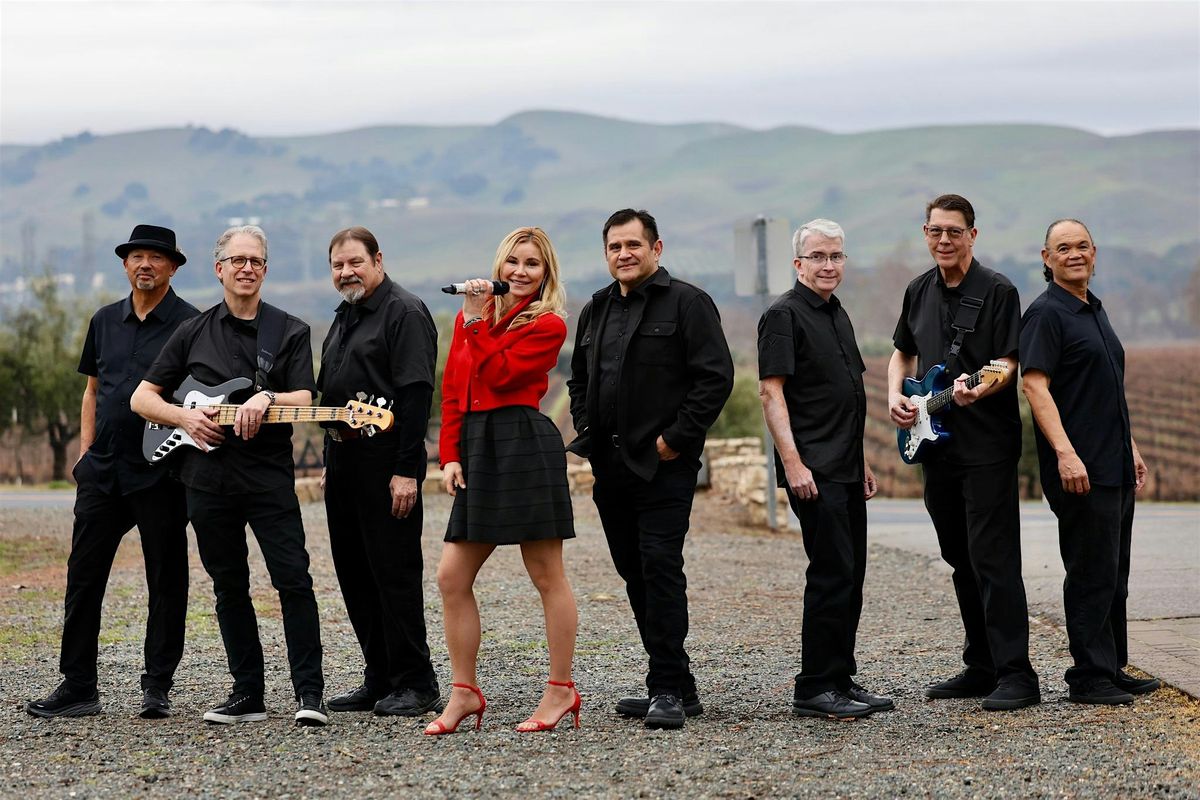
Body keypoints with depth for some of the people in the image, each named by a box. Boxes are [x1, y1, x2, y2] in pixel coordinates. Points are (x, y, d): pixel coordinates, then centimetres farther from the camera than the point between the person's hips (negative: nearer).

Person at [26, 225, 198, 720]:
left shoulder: (190, 325, -2)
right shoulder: (105, 321, 14)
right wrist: (85, 452, 11)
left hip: (161, 472, -5)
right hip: (103, 470, 5)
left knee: (165, 581, 3)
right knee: (83, 576, 2)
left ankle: (157, 687, 11)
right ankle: (77, 686, 7)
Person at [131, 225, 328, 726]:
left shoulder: (289, 332, 6)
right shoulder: (194, 333, 11)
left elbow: (304, 399, -3)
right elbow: (142, 397, 13)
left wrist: (266, 399, -23)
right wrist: (185, 418, -5)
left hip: (269, 474, -3)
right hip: (207, 476, 3)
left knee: (293, 580, -10)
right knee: (229, 587, 8)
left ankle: (309, 693, -7)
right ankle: (247, 694, 15)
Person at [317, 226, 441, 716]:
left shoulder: (404, 313, -10)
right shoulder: (344, 318, 18)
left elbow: (416, 394, -18)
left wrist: (407, 470, -23)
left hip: (386, 464, -9)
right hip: (344, 463, 10)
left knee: (395, 574, -7)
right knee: (355, 576, 11)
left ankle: (415, 685, -1)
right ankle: (379, 680, 18)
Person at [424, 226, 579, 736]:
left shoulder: (548, 325, -2)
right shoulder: (470, 317, 16)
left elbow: (498, 375, -14)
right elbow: (452, 390, 14)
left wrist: (477, 322, -11)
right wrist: (450, 455, 5)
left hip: (525, 443, -7)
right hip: (476, 447, 7)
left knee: (546, 575, 0)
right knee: (452, 577, 3)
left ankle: (561, 690, 8)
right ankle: (465, 692, 11)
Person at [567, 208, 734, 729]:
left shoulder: (686, 303, -4)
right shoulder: (595, 311, 18)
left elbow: (716, 377, -11)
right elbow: (578, 380, 29)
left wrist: (676, 438, -14)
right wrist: (586, 433, 13)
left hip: (663, 465, -7)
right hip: (610, 466, 7)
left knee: (660, 566, -14)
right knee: (635, 573, 8)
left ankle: (668, 689, -12)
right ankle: (676, 685, 15)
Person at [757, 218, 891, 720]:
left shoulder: (837, 314, 18)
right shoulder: (785, 315, -8)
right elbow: (771, 393, -15)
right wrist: (793, 463, -22)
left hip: (846, 469, 9)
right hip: (813, 471, -9)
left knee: (849, 577, 10)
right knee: (832, 574, -10)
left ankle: (841, 680, 17)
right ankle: (814, 689, -6)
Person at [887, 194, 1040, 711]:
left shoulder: (996, 291, -7)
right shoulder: (919, 291, 14)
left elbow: (1009, 363, -13)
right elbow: (903, 353, 25)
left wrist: (979, 388, -33)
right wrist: (895, 395, 6)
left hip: (987, 445, -7)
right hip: (937, 445, 7)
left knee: (992, 559, -12)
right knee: (960, 560, 12)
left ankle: (1015, 675, -12)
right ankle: (981, 667, 20)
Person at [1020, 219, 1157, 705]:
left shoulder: (1094, 311, 18)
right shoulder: (1046, 313, -10)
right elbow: (1034, 383, -19)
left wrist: (1131, 448, 23)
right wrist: (1065, 452, -26)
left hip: (1115, 466, 9)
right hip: (1079, 468, -9)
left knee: (1114, 574, 13)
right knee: (1091, 573, -6)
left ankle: (1113, 669, 21)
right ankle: (1089, 676, -1)